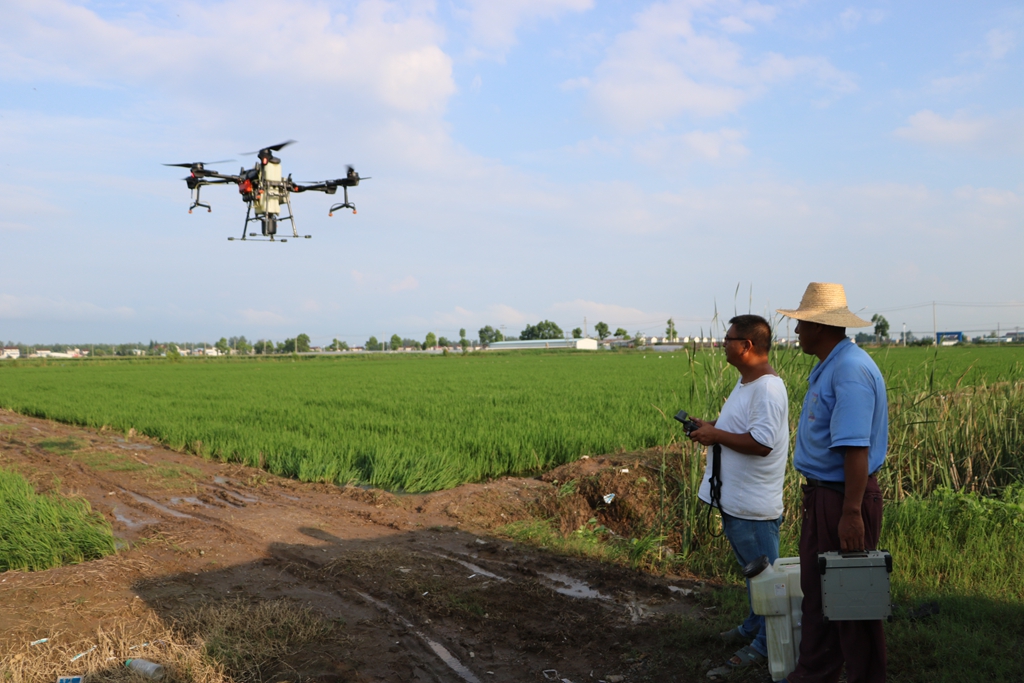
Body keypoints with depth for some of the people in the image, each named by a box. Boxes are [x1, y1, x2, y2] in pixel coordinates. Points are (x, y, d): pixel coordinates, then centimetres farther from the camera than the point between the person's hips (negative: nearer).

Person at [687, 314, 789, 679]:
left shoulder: (768, 389, -23)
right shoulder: (746, 380, 11)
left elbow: (761, 442, -30)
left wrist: (714, 435, -20)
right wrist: (710, 425, 6)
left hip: (753, 504, -10)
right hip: (735, 497, 10)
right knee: (751, 570, 23)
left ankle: (764, 644, 17)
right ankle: (753, 628, 38)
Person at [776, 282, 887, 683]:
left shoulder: (850, 370, -21)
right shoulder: (828, 367, 12)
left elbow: (855, 447, -27)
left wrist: (851, 513, -29)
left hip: (845, 499, -10)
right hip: (821, 496, 10)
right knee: (816, 590, 19)